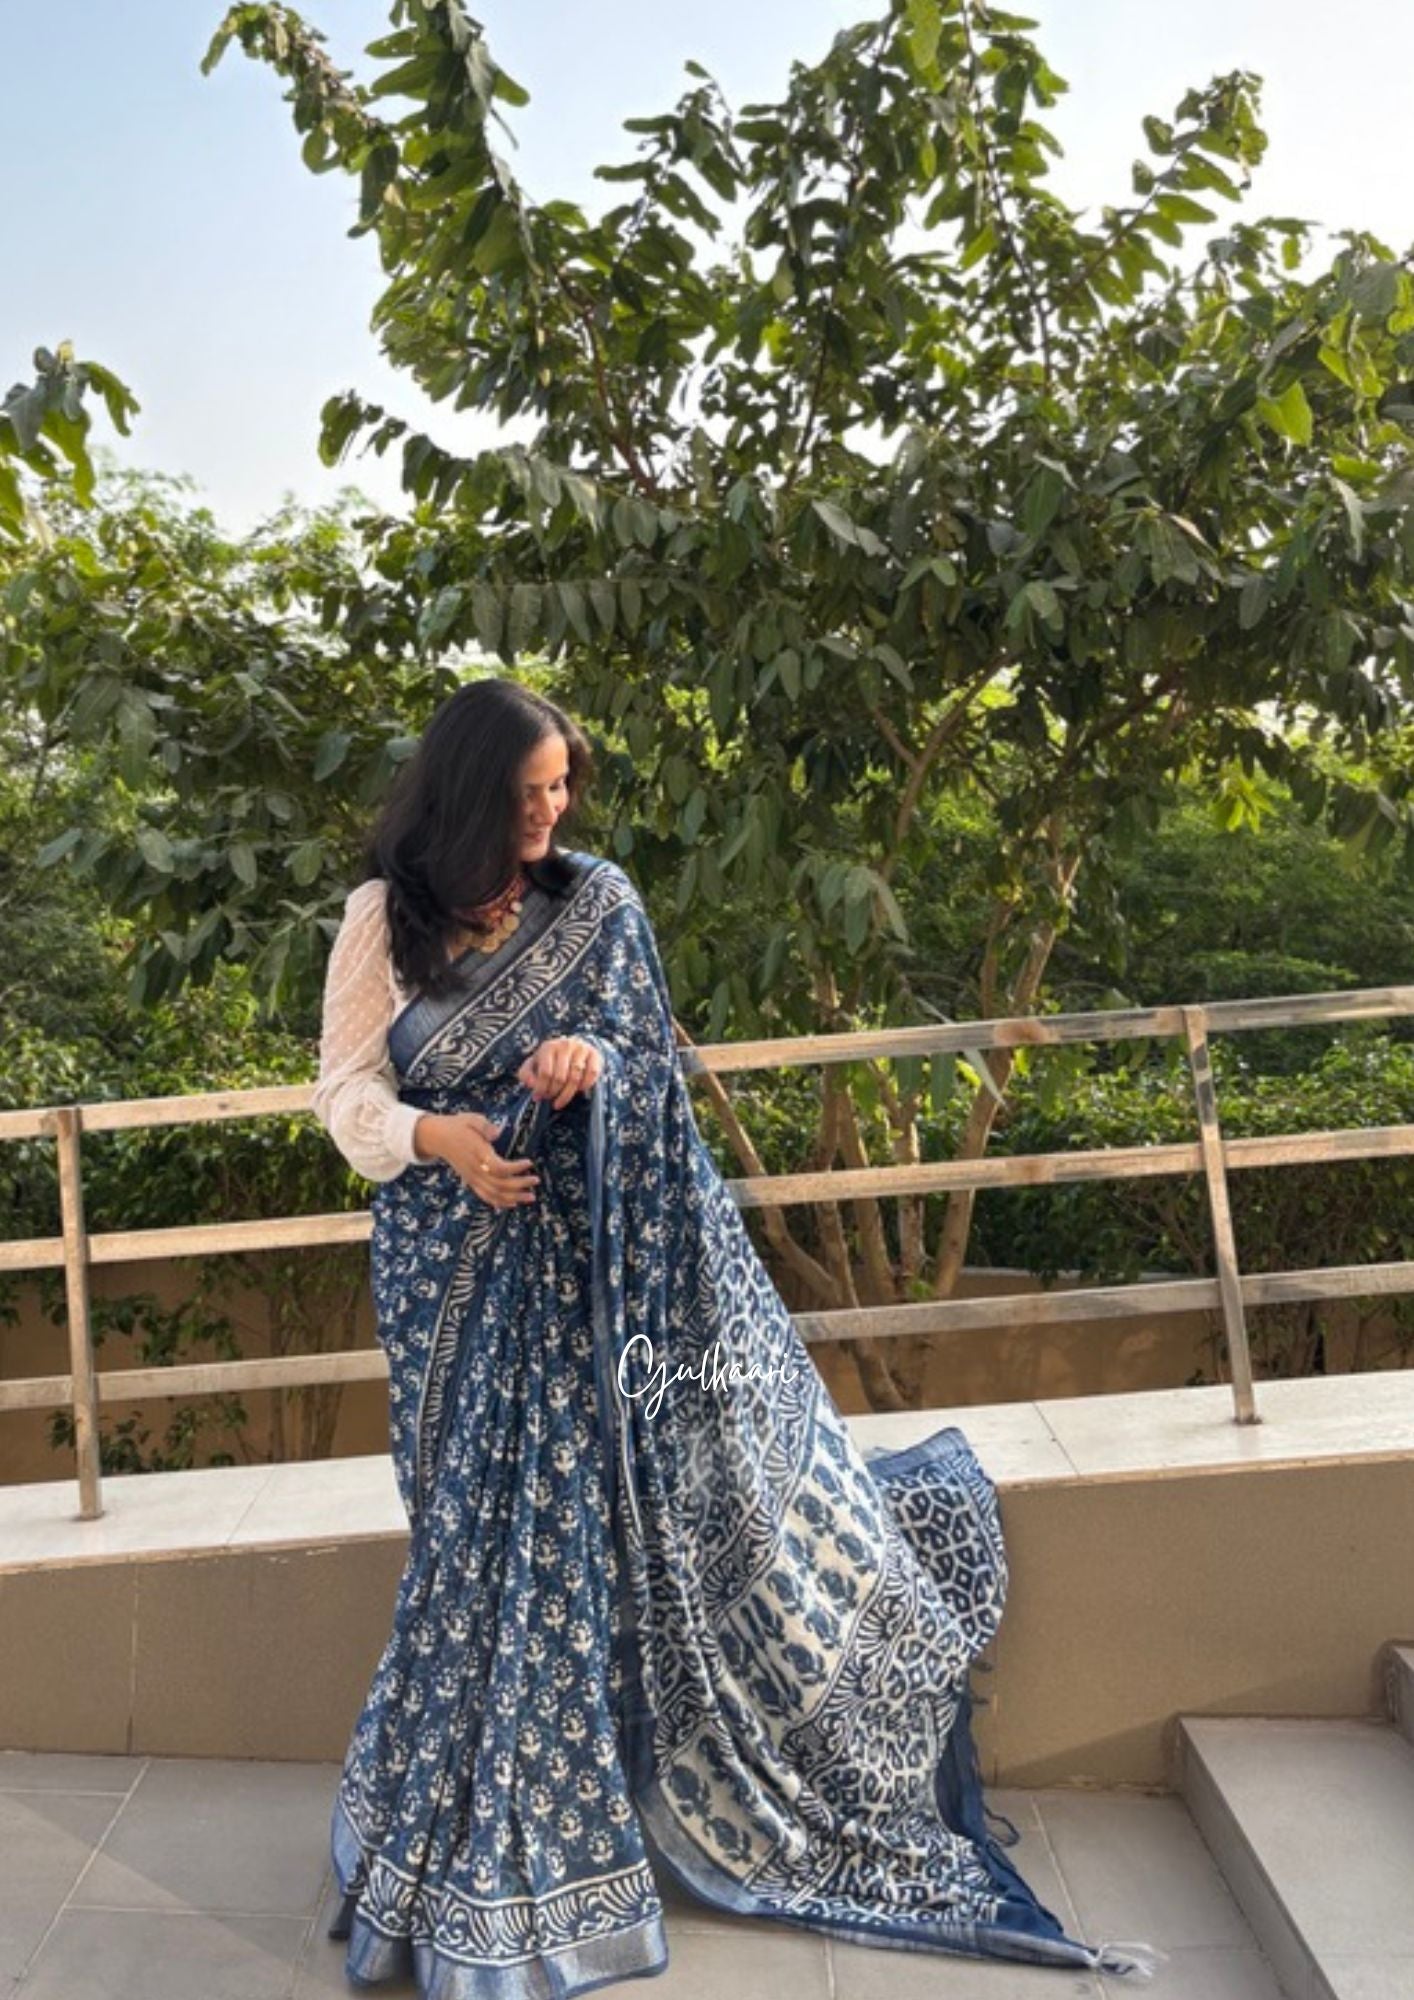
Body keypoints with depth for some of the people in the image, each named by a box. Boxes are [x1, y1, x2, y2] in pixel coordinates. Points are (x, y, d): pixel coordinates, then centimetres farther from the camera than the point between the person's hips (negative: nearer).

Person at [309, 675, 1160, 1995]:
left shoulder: (595, 904, 1)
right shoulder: (383, 916, -2)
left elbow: (645, 1060, 3)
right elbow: (346, 1091, -1)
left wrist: (594, 1061, -19)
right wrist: (433, 1137, -21)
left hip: (584, 1247, 1)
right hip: (456, 1266, 0)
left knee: (628, 1482, 2)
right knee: (491, 1525, 5)